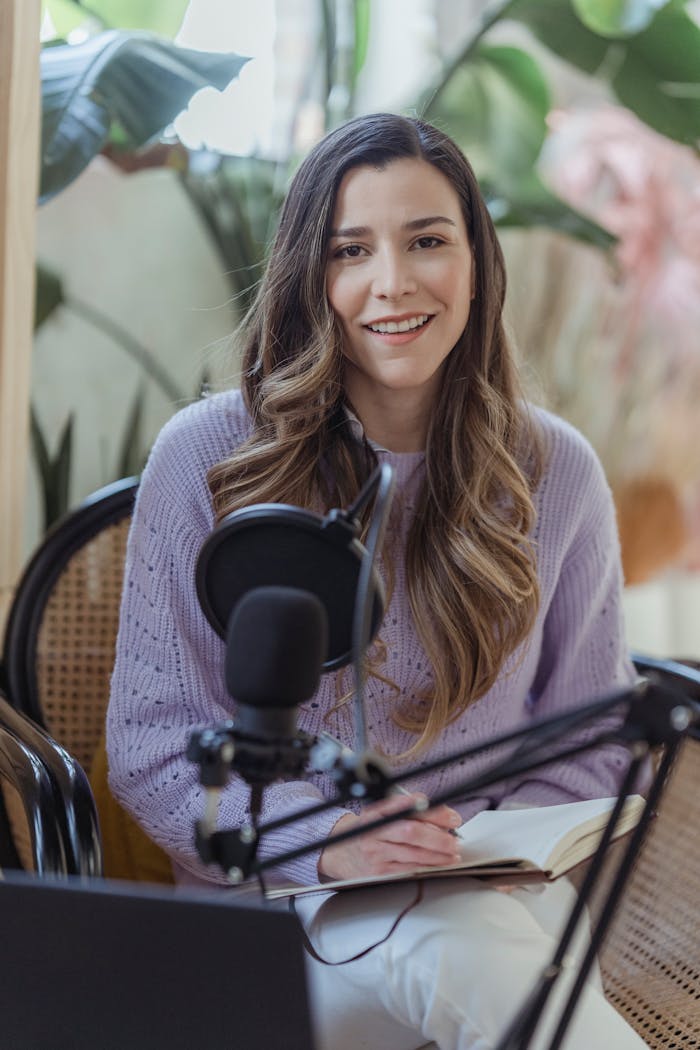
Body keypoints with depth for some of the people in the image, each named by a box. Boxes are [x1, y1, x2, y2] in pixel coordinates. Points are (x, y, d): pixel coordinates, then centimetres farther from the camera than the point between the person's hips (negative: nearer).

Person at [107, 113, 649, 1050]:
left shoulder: (554, 471, 3)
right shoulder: (206, 456, -4)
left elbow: (592, 740, 10)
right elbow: (154, 746, -3)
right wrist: (322, 838, -20)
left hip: (493, 892, 2)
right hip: (278, 895, -2)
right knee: (458, 945, -34)